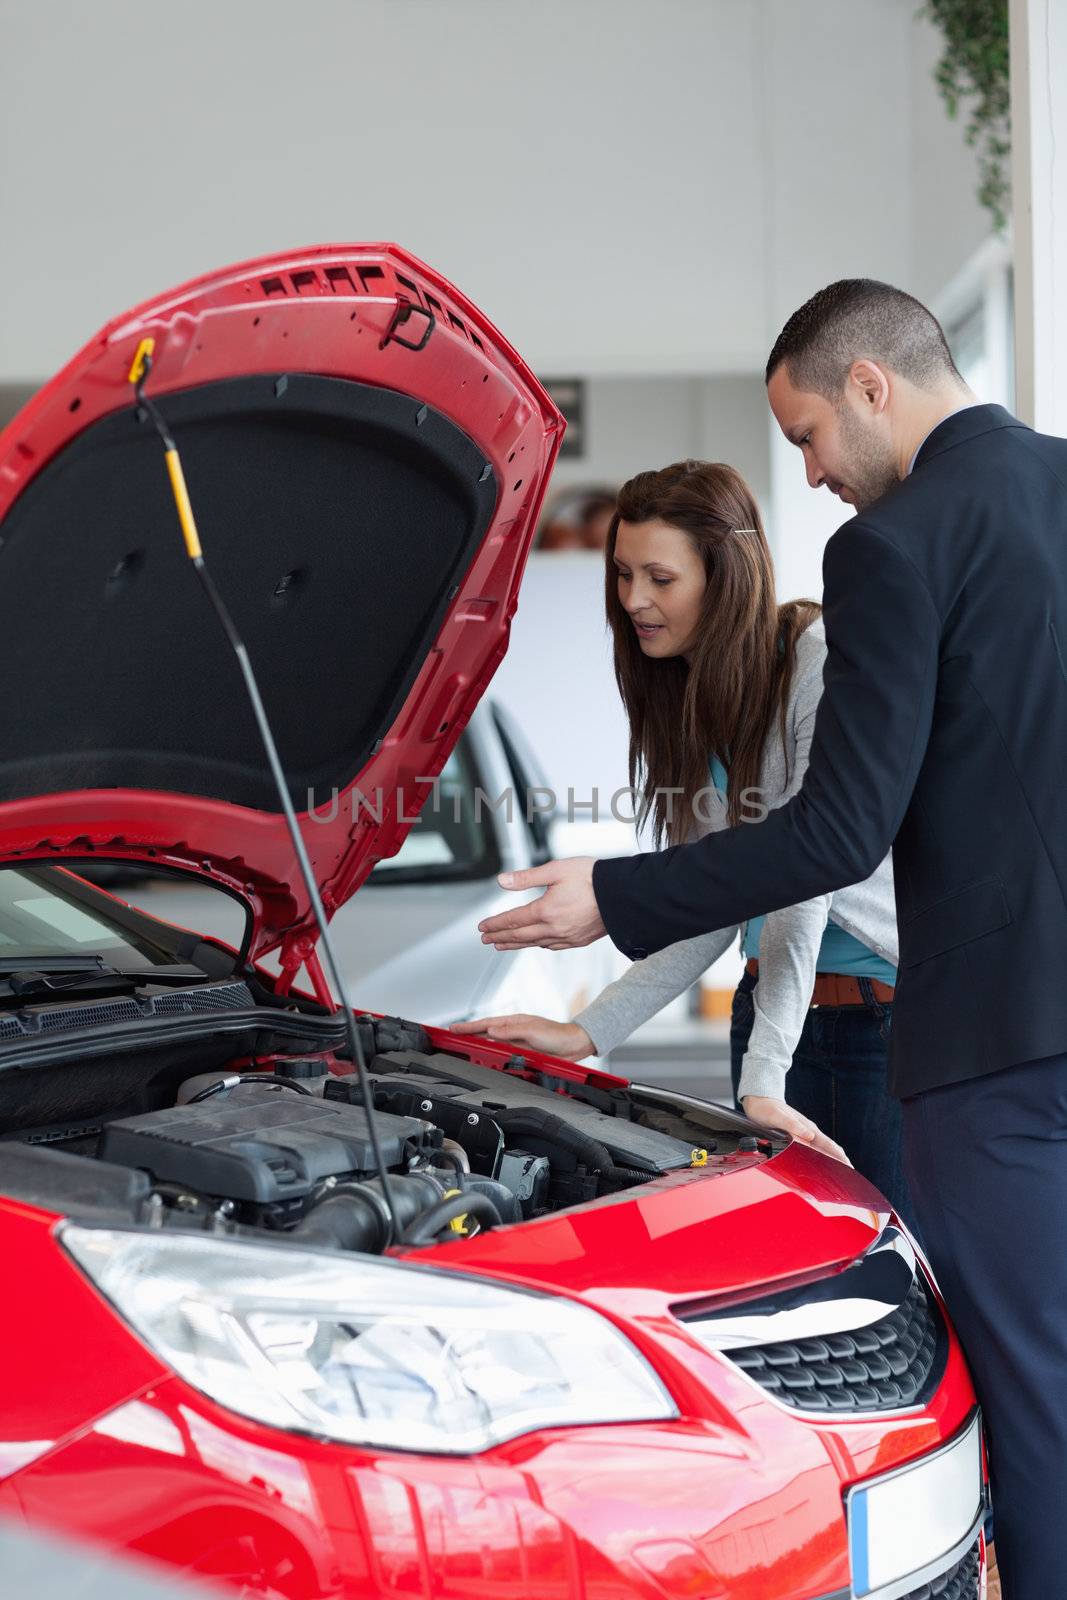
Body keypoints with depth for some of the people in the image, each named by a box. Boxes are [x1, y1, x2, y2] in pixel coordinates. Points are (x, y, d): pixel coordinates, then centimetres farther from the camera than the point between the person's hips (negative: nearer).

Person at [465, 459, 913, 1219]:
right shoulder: (685, 698, 9)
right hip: (775, 1000, 7)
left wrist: (763, 1078, -22)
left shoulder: (822, 658, -14)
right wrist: (587, 1032, 2)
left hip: (893, 1009, -6)